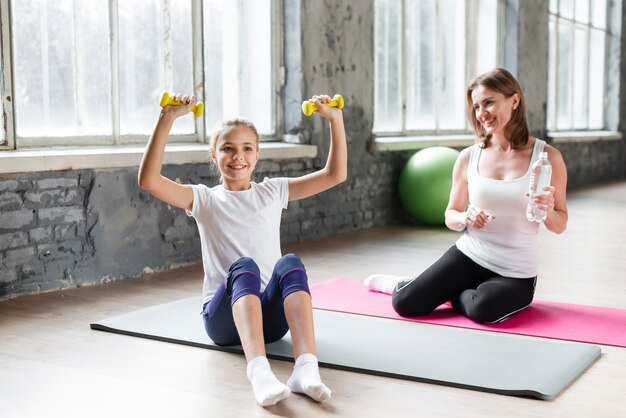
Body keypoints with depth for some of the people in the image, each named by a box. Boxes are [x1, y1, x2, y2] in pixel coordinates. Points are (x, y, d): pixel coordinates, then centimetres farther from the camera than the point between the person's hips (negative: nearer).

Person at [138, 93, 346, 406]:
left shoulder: (272, 191, 11)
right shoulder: (204, 199, 4)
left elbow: (335, 174, 6)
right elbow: (148, 181, -12)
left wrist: (335, 119, -4)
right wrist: (167, 120, -19)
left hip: (271, 314, 2)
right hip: (224, 316, -2)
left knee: (290, 263, -30)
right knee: (245, 266, -34)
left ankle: (306, 367, -49)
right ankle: (258, 370, -56)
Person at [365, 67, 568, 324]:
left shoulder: (547, 157, -6)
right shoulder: (468, 158, 0)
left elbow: (560, 225, 1)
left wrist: (547, 211, -22)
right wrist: (465, 218, -13)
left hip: (515, 273, -1)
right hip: (468, 255, 2)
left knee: (482, 308, -34)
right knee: (405, 303, -16)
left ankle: (453, 294, 2)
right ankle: (404, 285, 22)